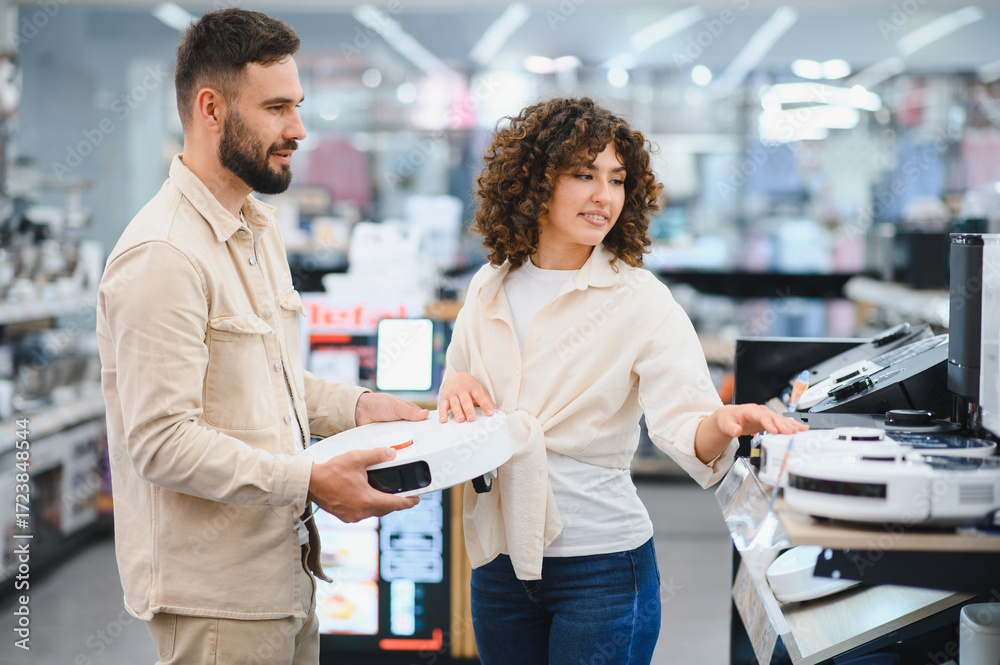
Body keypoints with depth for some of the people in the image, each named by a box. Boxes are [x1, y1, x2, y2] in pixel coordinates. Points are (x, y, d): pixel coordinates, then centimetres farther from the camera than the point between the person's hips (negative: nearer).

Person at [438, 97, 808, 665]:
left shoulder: (642, 301, -7)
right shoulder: (491, 289, 4)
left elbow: (682, 418, -21)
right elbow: (453, 425, 14)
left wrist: (722, 424, -43)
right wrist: (455, 387, -8)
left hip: (600, 566, -4)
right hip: (497, 559, 4)